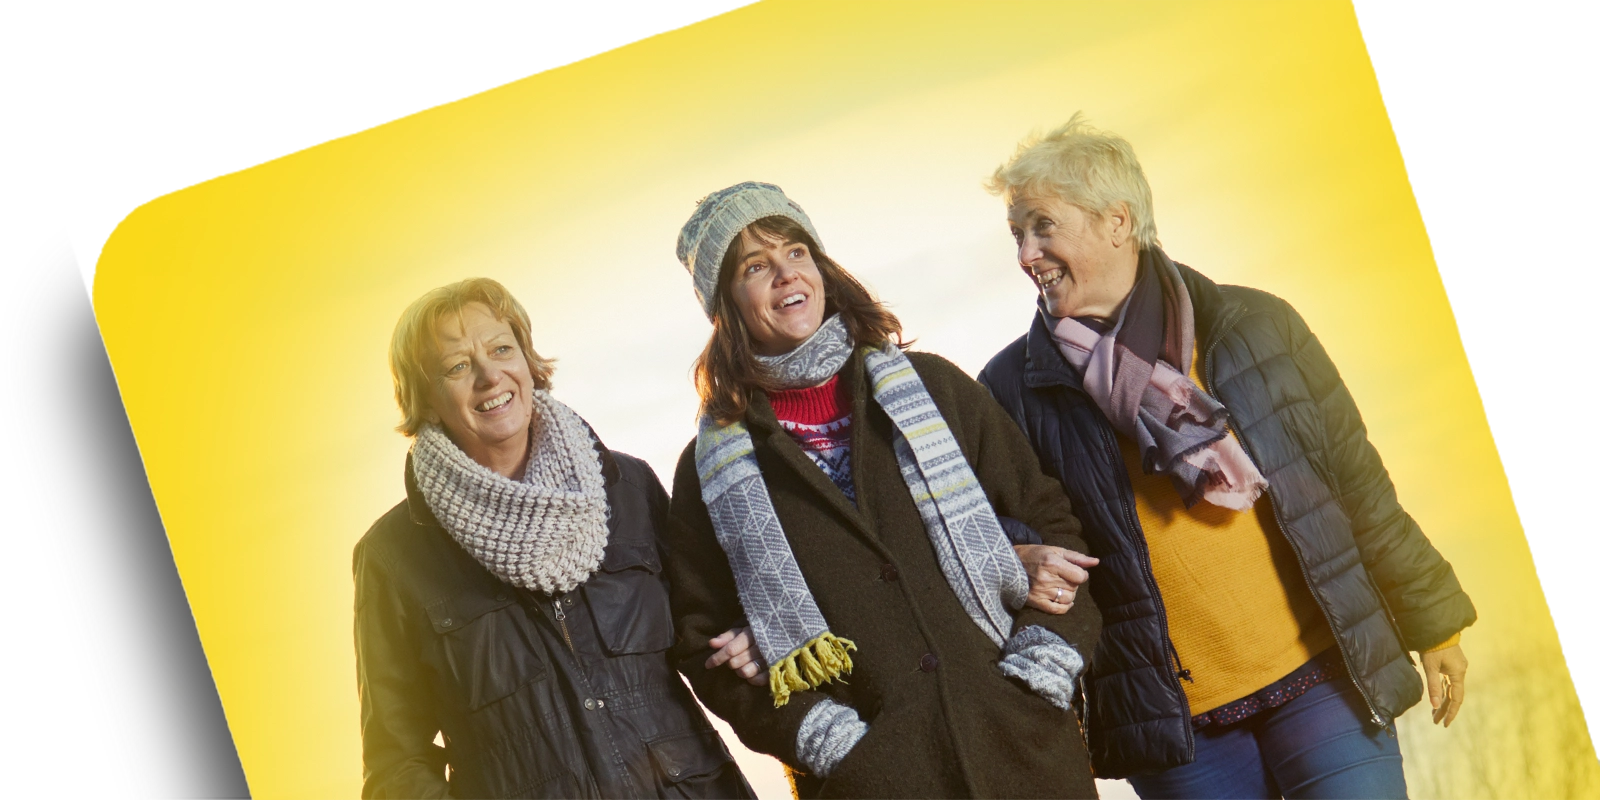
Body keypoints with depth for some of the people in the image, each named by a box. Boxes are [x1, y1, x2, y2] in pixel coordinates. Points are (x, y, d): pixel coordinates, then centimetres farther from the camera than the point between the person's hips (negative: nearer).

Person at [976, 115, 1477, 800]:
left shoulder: (1251, 326, 0)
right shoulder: (1013, 388, 0)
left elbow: (1357, 483, 6)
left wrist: (1433, 625, 9)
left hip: (1320, 681, 0)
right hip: (1171, 726, 0)